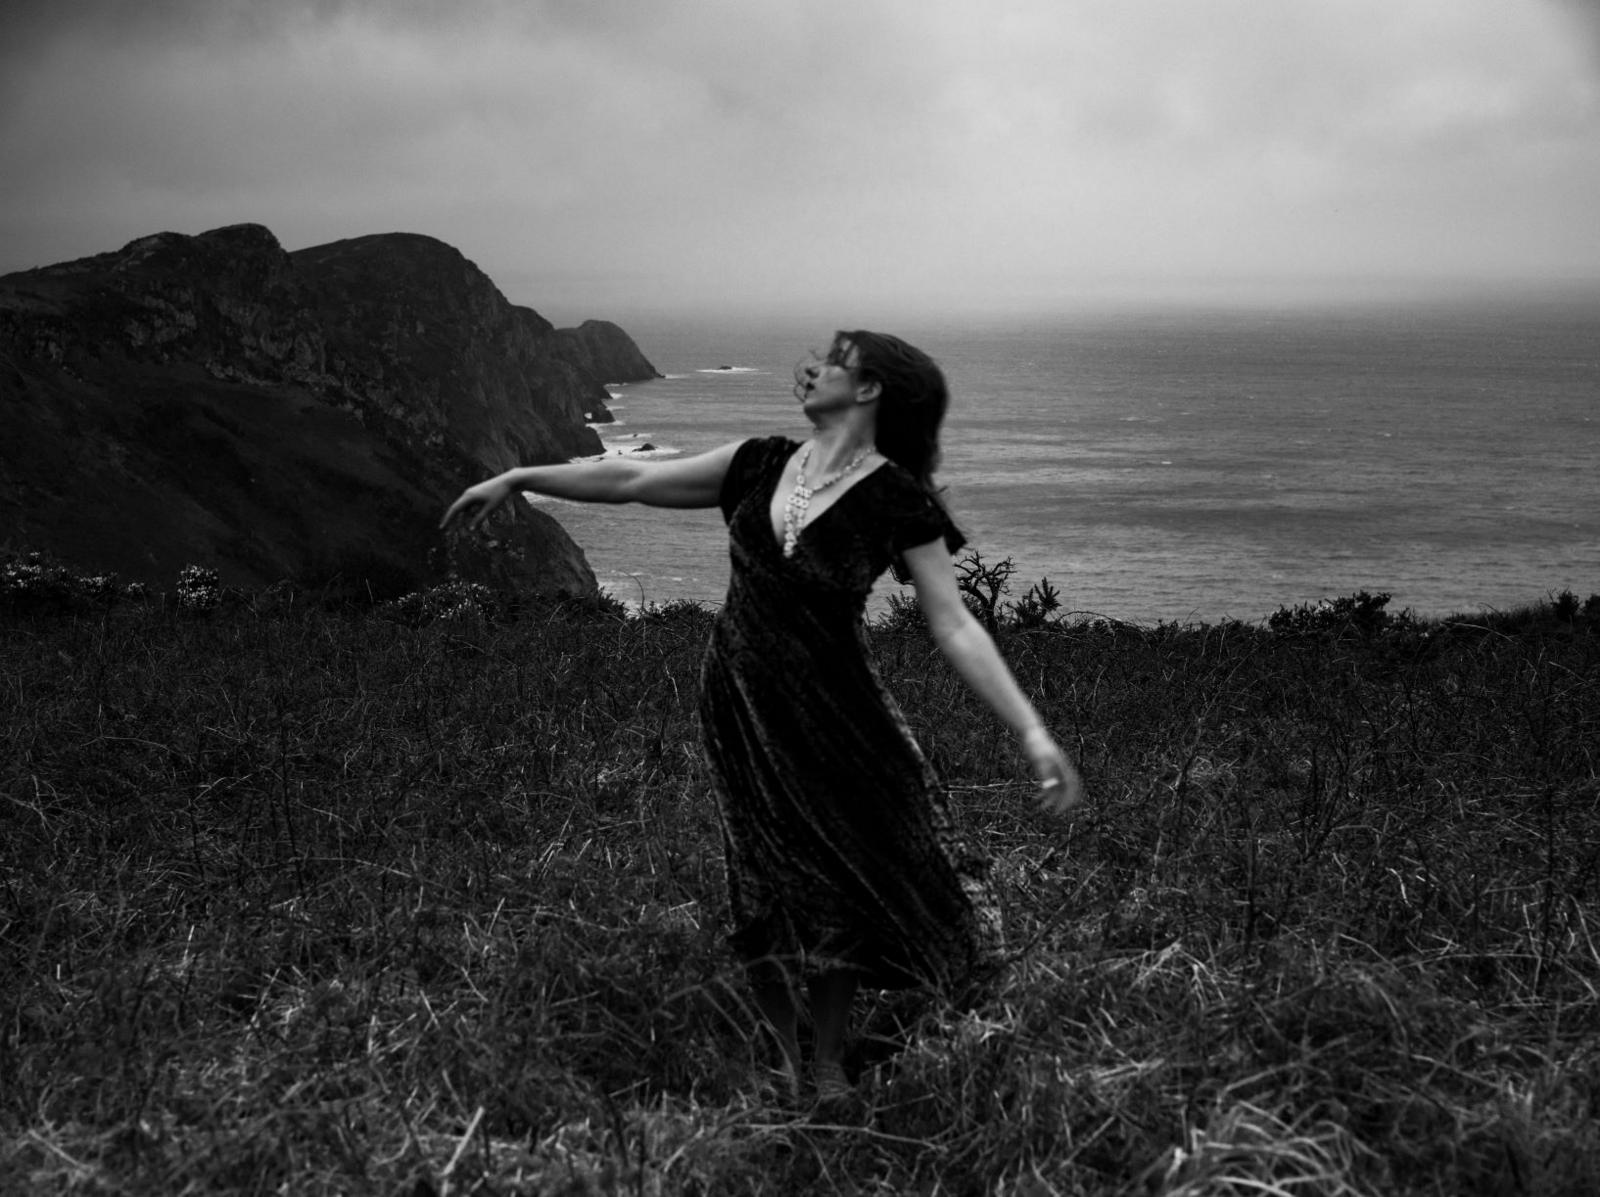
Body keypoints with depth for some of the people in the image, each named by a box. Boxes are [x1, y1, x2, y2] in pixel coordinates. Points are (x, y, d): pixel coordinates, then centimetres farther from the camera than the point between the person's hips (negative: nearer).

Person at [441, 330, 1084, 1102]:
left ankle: (828, 1065, 26)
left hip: (828, 712, -3)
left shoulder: (897, 501, -10)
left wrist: (1034, 734, -22)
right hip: (737, 706, 4)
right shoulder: (763, 466, 3)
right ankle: (783, 1058, 28)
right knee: (765, 886, 10)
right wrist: (518, 479, 11)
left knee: (837, 881, 5)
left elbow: (955, 627, -14)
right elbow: (633, 480, 10)